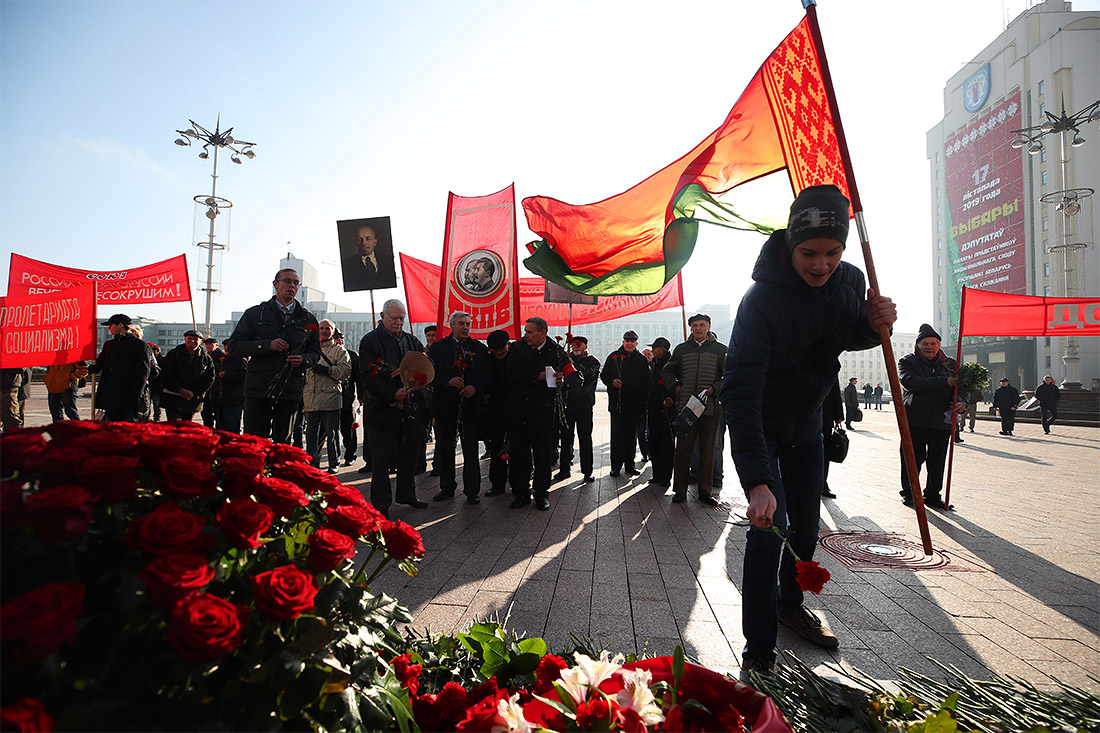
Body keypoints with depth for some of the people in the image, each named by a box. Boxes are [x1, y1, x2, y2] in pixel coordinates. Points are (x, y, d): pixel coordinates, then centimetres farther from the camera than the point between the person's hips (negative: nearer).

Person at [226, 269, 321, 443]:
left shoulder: (308, 319, 13)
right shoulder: (255, 314, 9)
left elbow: (315, 353, 14)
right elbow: (234, 345, 3)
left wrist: (303, 360, -10)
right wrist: (267, 345, -12)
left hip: (290, 390, 1)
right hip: (258, 388, -1)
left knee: (283, 443, 5)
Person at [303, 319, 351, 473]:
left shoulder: (339, 350, 6)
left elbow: (345, 371, -7)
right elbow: (303, 372, 23)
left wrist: (327, 370, -20)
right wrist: (301, 394, 17)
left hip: (330, 398, -4)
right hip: (311, 400, 4)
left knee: (332, 433, 0)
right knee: (311, 432, 8)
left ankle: (334, 463, 9)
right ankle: (312, 462, 18)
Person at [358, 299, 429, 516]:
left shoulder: (412, 341, 14)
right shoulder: (370, 341, -3)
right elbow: (367, 377, -11)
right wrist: (393, 394, -21)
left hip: (410, 408, 5)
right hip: (382, 409, -5)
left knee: (410, 454, 14)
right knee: (381, 459, 1)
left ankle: (406, 494, 30)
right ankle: (380, 504, 12)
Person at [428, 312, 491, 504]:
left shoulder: (480, 348, 8)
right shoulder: (437, 347, 7)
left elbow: (488, 373, 3)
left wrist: (475, 387, -13)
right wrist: (448, 381, -17)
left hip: (472, 404, 0)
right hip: (445, 404, 1)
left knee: (471, 450, 4)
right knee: (444, 449, 9)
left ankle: (472, 491, 14)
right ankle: (447, 488, 23)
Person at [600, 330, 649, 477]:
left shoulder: (642, 360, 10)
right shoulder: (614, 357, 6)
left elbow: (646, 381, 10)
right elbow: (604, 375, 7)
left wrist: (643, 401, 1)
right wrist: (611, 381, -14)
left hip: (635, 404, 2)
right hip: (617, 403, -2)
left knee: (632, 436, 9)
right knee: (617, 436, -3)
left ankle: (629, 465, 18)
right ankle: (616, 466, 4)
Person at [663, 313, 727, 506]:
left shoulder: (720, 350, 7)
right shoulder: (681, 349, 11)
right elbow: (667, 371, 20)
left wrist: (715, 388, -10)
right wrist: (674, 387, 4)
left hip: (711, 407, 0)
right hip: (686, 406, 0)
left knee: (707, 450, 6)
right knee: (683, 449, 1)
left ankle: (705, 491, 15)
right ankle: (680, 490, 10)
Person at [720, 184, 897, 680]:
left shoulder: (851, 281, -10)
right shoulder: (762, 299, -31)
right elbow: (740, 392, -38)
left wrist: (875, 325, -14)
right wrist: (756, 481, -46)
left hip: (806, 423, 6)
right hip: (759, 428, -6)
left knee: (806, 527, 16)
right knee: (770, 528, -13)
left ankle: (789, 605, 42)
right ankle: (758, 653, 3)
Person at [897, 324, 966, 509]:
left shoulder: (950, 365, 13)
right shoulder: (907, 362, 2)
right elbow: (910, 381, -18)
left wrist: (962, 404, -10)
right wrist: (944, 382, -24)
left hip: (941, 422, 3)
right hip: (914, 421, -3)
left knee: (937, 461, 6)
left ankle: (932, 496, 21)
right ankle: (908, 493, 20)